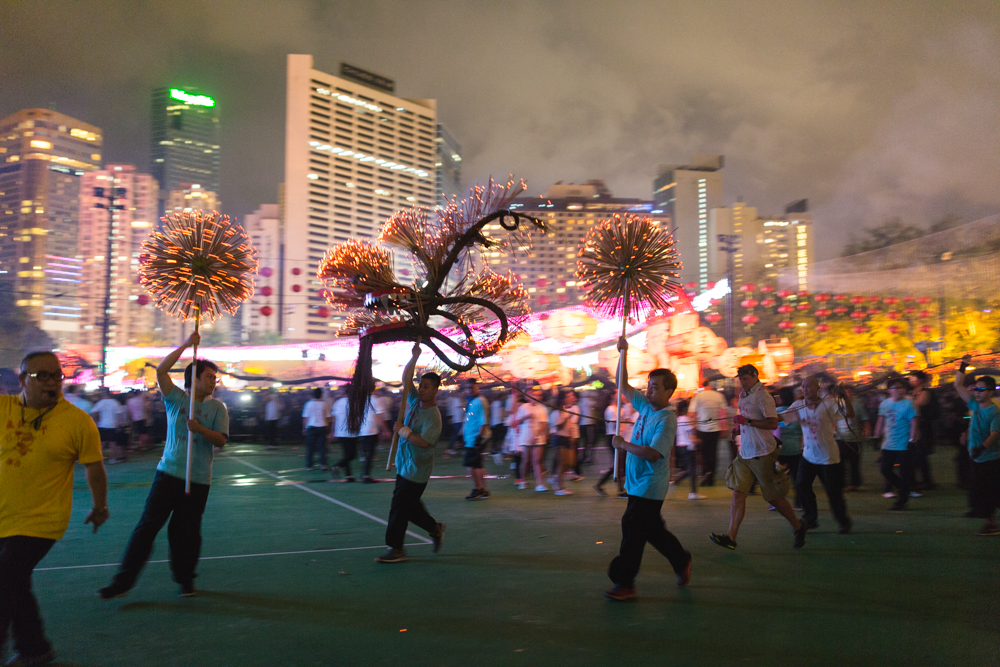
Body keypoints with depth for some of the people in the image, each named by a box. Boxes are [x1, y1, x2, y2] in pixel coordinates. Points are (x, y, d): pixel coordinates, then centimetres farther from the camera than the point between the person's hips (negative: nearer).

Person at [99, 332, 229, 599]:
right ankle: (124, 579, 5)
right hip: (169, 473, 0)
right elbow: (161, 370, -9)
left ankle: (185, 578, 23)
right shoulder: (176, 399, 4)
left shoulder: (217, 407, 5)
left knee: (187, 531, 6)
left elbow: (221, 440, -3)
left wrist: (200, 429, -20)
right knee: (148, 524, -2)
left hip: (199, 479, 0)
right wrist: (186, 345, -11)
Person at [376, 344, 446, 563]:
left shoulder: (433, 416, -17)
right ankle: (435, 528, 36)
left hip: (416, 470, -8)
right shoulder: (415, 401, 6)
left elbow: (424, 441, -28)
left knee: (400, 507, -5)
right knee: (409, 506, 17)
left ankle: (396, 549, 4)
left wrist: (402, 430, -18)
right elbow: (406, 377, 6)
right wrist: (415, 357, -5)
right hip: (404, 465, 8)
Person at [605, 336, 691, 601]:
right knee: (652, 529, 18)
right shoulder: (645, 406, 6)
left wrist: (623, 445, -18)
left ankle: (624, 583, 3)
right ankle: (682, 561, 36)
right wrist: (623, 354, 8)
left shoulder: (667, 420, -18)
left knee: (632, 529, -6)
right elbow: (623, 386, 16)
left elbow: (653, 453, -28)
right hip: (637, 483, 9)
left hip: (650, 486, -8)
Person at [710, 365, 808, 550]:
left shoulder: (762, 396, -13)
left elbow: (773, 423, -22)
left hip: (763, 454, -8)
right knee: (738, 494, -2)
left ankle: (799, 527, 25)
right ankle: (731, 537, -5)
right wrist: (737, 429, 11)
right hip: (744, 454, 8)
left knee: (773, 497, 3)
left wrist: (747, 421, -26)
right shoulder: (743, 396, 13)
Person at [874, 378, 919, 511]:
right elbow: (881, 420, 18)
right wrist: (877, 435, 18)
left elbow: (913, 423, -11)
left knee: (904, 474, 1)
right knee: (885, 470, 7)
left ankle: (902, 500, 11)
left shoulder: (908, 404, -9)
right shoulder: (885, 403, 6)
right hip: (888, 444, 5)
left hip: (903, 445, -5)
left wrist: (912, 439, -16)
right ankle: (904, 489, 28)